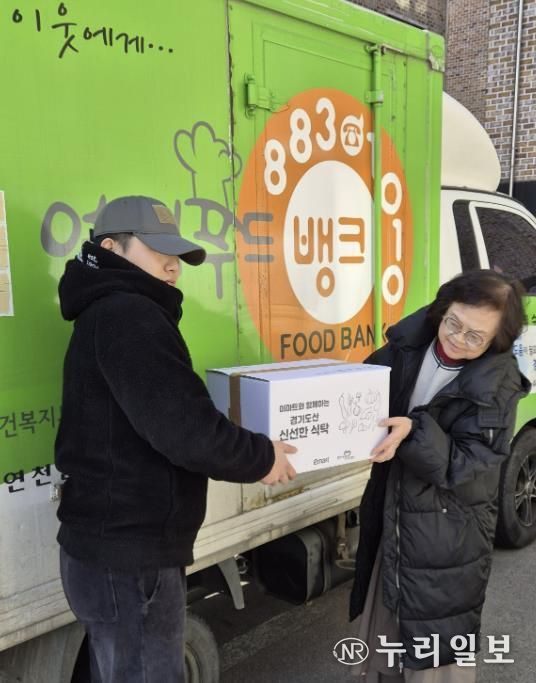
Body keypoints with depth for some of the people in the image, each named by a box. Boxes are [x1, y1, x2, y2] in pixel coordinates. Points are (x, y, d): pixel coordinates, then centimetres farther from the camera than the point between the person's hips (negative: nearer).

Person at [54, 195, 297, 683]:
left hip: (109, 546, 10)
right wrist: (260, 457, -11)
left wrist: (246, 452, 10)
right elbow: (184, 429, -28)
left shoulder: (107, 313, 15)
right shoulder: (128, 315, -19)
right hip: (128, 557, -10)